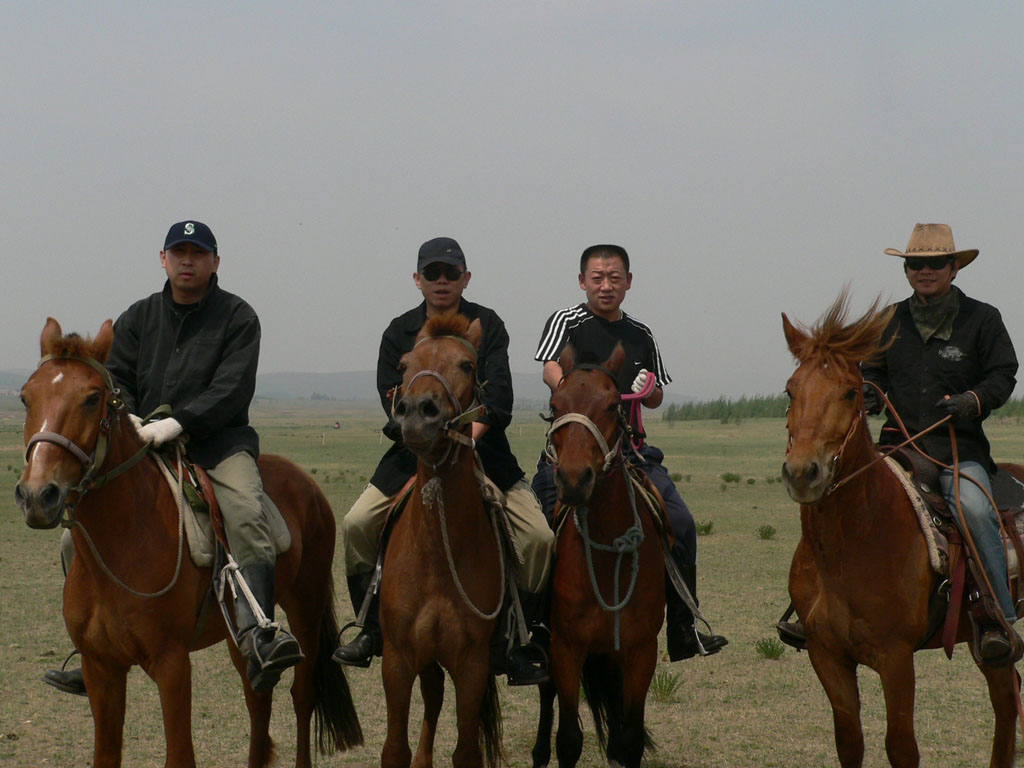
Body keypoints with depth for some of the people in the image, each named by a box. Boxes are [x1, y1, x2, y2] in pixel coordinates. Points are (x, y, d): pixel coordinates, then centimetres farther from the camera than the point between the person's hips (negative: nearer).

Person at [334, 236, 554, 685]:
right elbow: (393, 401, -4)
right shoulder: (400, 333, 4)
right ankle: (372, 629, 4)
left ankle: (519, 639, -4)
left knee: (539, 535, -16)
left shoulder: (487, 325, 0)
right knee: (357, 524, -13)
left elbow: (497, 394, -12)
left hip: (482, 446, -1)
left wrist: (467, 436, -28)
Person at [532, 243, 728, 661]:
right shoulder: (567, 322, 3)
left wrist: (647, 388, 3)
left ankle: (683, 630, 2)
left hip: (629, 446, 4)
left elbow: (657, 399, 27)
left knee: (680, 524, -8)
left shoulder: (640, 335, 18)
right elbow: (552, 369, -16)